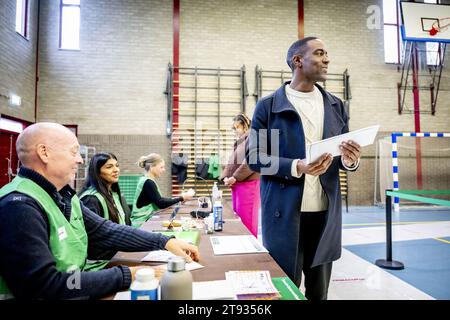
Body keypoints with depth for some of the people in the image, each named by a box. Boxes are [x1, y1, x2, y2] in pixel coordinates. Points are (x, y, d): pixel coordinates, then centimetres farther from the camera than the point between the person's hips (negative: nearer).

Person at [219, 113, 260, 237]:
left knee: (246, 220, -5)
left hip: (248, 184, -8)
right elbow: (231, 162, 19)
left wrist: (235, 177, -15)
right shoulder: (238, 142, 21)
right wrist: (225, 177, 1)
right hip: (236, 185, 8)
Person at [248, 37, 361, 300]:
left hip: (325, 212, 4)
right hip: (285, 213, -4)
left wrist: (350, 160, -11)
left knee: (319, 291, 17)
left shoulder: (336, 106, 11)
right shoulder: (268, 106, -2)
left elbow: (346, 158, 13)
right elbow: (255, 157, -7)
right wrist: (297, 167, -22)